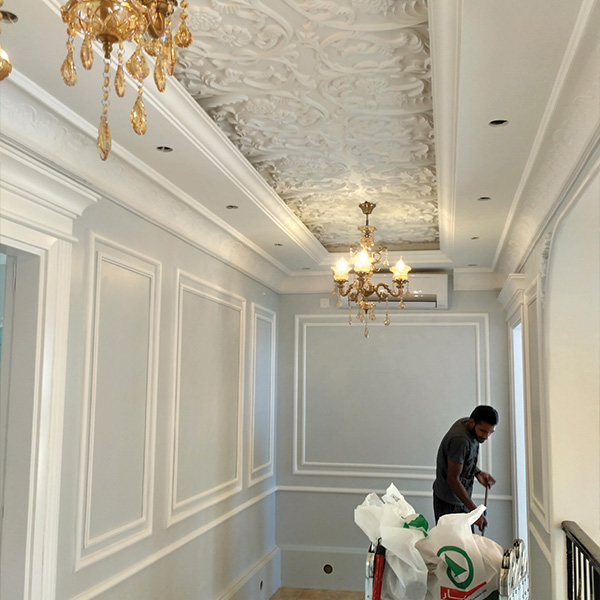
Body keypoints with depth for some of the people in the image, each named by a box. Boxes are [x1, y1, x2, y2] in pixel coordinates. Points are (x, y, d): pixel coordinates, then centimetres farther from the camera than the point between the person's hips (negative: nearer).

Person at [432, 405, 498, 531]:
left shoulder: (466, 424, -2)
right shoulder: (460, 440, -30)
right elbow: (453, 479, -26)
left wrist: (478, 473, -1)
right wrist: (474, 510, -23)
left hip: (461, 497, 9)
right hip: (449, 502, -9)